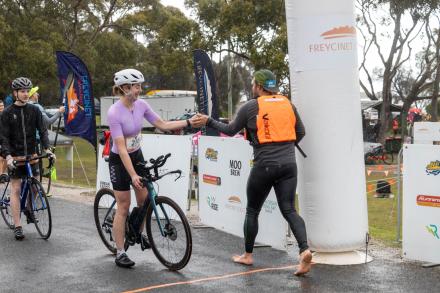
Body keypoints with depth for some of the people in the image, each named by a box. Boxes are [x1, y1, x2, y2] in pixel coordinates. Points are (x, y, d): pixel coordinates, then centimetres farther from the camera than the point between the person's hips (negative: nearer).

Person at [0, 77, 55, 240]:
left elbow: (42, 131, 0)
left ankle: (28, 208, 31)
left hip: (31, 154, 3)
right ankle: (17, 226, 1)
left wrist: (47, 148, -16)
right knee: (15, 190, -2)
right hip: (15, 156, -3)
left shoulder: (34, 110, 4)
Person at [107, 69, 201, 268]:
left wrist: (189, 122, -9)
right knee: (123, 207, -2)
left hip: (137, 156, 6)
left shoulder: (141, 105, -7)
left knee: (144, 200, 7)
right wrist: (133, 175, -32)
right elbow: (121, 148, -28)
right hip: (119, 161, -6)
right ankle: (120, 253, 8)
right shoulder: (114, 113, -26)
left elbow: (163, 125, 0)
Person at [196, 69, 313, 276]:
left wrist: (208, 121, 20)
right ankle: (304, 249, -18)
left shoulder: (251, 107, -3)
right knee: (288, 209, 3)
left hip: (264, 165, -3)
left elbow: (230, 130, 6)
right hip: (288, 165, 4)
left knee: (252, 211, 13)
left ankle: (247, 255, 23)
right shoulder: (288, 104, 9)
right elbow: (300, 132, 15)